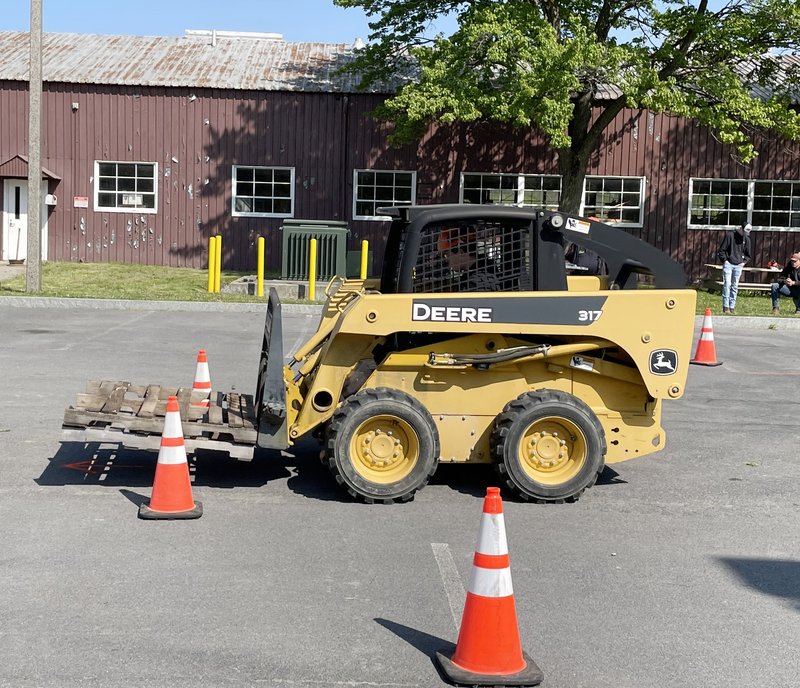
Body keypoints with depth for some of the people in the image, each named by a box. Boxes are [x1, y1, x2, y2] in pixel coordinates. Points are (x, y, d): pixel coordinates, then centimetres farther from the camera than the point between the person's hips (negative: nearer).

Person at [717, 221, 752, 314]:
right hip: (728, 264, -4)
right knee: (727, 284, -12)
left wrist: (744, 262, 8)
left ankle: (732, 307, 8)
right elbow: (721, 250, -1)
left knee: (735, 286, 5)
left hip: (738, 266, 4)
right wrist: (724, 260, -8)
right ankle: (725, 306, -11)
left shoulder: (746, 239, 10)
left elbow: (747, 254, 22)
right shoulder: (730, 235, -3)